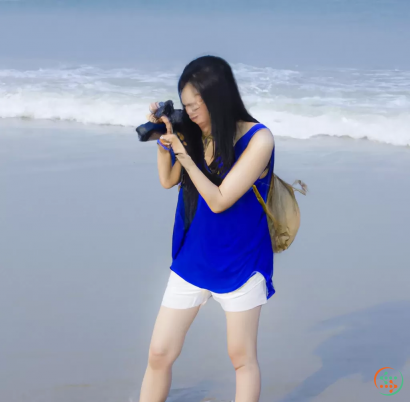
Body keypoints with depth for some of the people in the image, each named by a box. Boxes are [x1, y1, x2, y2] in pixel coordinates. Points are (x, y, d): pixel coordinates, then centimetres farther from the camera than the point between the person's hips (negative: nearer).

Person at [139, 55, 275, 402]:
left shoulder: (258, 139, -18)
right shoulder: (197, 135, -3)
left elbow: (219, 201, -21)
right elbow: (168, 181, 8)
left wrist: (183, 153, -24)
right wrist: (163, 139, -7)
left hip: (239, 265, -4)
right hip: (192, 260, 4)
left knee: (242, 358, 9)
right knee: (159, 354, 4)